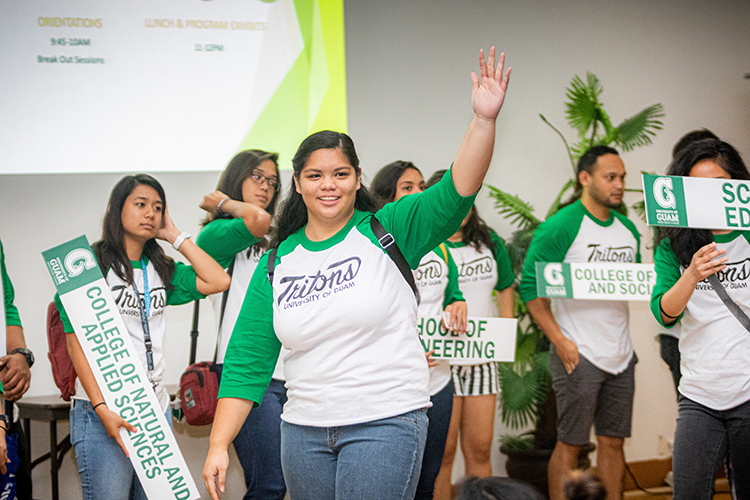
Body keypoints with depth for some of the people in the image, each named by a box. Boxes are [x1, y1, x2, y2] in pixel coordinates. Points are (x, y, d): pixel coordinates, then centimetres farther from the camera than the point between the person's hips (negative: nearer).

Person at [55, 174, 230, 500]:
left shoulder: (161, 270, 15)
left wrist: (175, 236, 5)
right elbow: (77, 343, -8)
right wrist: (102, 409, -17)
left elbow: (218, 281, 1)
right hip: (102, 412, -6)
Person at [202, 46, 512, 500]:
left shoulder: (386, 231, -1)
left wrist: (485, 120, -31)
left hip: (386, 423, -4)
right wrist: (219, 445, 0)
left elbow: (457, 193, -17)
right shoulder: (276, 263, 7)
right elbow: (248, 361, 6)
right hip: (303, 429, 4)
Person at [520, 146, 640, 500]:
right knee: (570, 443, 0)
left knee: (613, 441, 11)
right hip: (578, 354, -6)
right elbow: (530, 287, -11)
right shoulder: (560, 227, -9)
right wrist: (560, 341, -15)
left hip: (620, 356, 6)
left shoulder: (628, 230, 12)